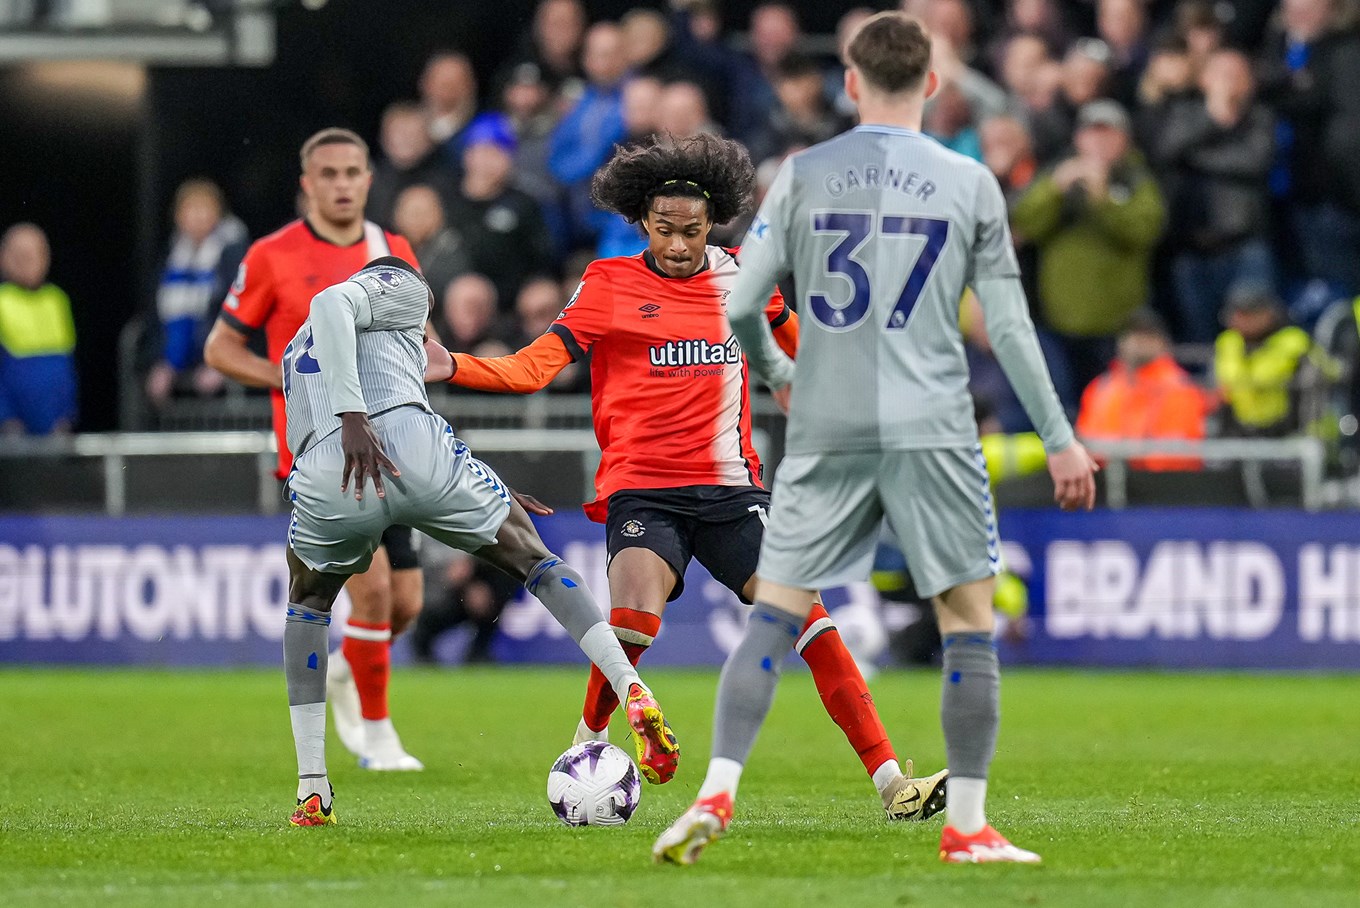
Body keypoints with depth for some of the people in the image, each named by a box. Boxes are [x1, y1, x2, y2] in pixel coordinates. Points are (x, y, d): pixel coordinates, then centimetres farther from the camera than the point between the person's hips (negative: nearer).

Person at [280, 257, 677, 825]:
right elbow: (330, 303, -3)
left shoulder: (297, 351, 41)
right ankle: (636, 697, 4)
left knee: (307, 601, 34)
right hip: (412, 453, -4)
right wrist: (353, 416, -13)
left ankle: (311, 792, 23)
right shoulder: (401, 286, 22)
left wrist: (485, 499, 40)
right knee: (531, 557, 21)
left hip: (327, 481, 4)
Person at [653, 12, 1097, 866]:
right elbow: (1010, 327, 2)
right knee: (970, 620, 6)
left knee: (776, 612, 6)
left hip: (826, 433, 1)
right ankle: (967, 825, 4)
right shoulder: (970, 185, 3)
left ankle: (717, 794, -6)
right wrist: (1060, 439, 9)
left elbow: (740, 305, 2)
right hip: (932, 434, -1)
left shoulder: (803, 176, 4)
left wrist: (776, 372, 23)